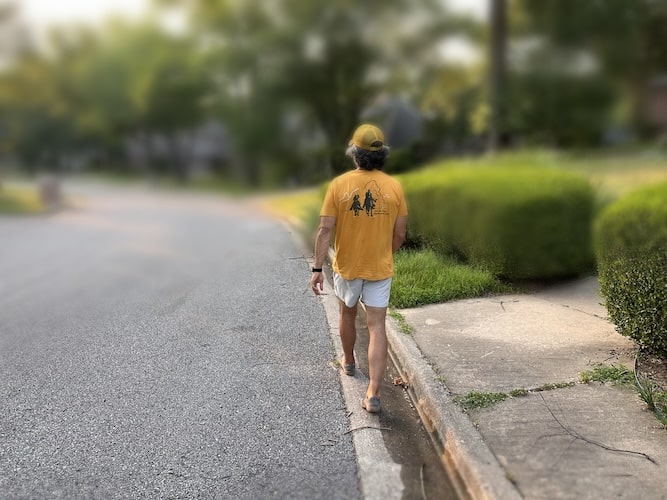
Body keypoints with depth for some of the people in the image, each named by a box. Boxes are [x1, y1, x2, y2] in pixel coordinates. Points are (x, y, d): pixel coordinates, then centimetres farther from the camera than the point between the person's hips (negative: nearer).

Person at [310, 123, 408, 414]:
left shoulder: (339, 185, -11)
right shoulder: (394, 187, -7)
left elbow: (326, 230, -13)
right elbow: (399, 234, -2)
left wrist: (317, 269, -8)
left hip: (347, 267, 0)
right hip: (380, 269, 0)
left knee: (347, 315, 24)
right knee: (377, 327, 1)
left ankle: (348, 362, 47)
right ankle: (373, 394, -4)